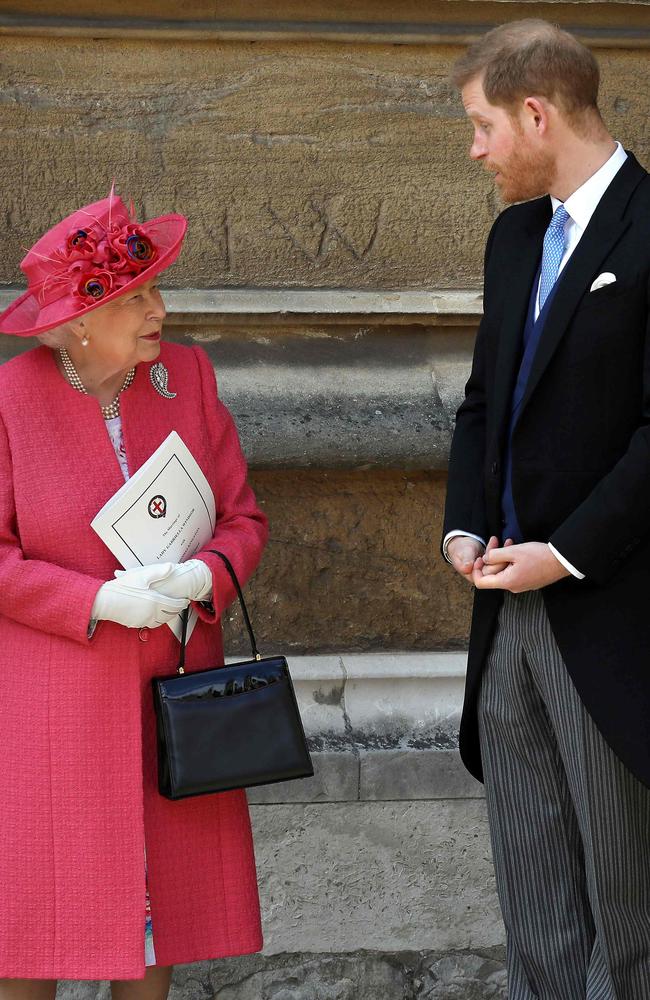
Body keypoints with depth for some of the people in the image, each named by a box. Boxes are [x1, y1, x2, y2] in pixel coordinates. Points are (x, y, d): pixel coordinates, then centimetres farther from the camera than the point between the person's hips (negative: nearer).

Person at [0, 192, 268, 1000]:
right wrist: (101, 602, -19)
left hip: (168, 687, 4)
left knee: (159, 895, 8)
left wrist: (202, 578, -16)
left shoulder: (185, 375, 3)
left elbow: (243, 519, 5)